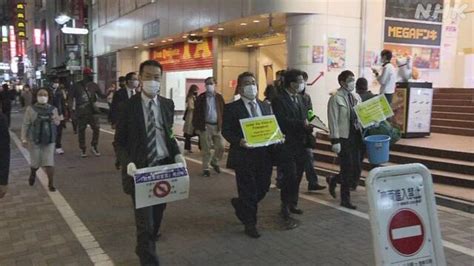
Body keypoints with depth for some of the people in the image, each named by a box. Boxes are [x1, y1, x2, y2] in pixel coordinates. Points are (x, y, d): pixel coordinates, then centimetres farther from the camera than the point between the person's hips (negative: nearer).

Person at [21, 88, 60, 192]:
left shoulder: (53, 109, 3)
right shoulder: (31, 109, -3)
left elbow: (57, 123, 10)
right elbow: (25, 124, -3)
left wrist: (55, 119, -13)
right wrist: (24, 138, -8)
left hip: (49, 140, 1)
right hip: (35, 140, -1)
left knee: (49, 163, -3)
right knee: (36, 162, 10)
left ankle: (51, 184, 8)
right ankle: (33, 174, 45)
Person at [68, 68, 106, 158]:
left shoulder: (94, 85, 5)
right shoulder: (77, 86, -1)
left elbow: (101, 95, 8)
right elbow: (71, 98, 3)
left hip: (92, 111, 1)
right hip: (81, 112, -1)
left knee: (96, 128, -9)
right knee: (81, 131, 6)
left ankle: (94, 146, 13)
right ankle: (83, 150, 19)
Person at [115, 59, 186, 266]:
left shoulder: (167, 105, 6)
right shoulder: (128, 105, -7)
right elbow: (120, 141, -4)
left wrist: (177, 154, -4)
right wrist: (128, 162, -20)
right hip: (140, 169, -4)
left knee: (156, 219, 19)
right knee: (145, 223, -3)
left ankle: (144, 249, 44)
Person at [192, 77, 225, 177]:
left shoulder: (219, 97, 8)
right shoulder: (201, 98, 1)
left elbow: (223, 111, 8)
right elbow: (196, 112, 0)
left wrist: (223, 125, 1)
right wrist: (197, 126, -5)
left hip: (217, 126, 2)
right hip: (205, 126, -2)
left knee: (221, 146, 1)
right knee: (206, 149, 3)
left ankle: (214, 161, 27)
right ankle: (205, 168, 15)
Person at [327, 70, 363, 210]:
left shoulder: (356, 97, 11)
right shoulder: (335, 98, -9)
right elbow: (333, 121, -13)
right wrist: (335, 141, -16)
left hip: (355, 136, 7)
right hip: (343, 138, -7)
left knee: (357, 170, 8)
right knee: (347, 169, 1)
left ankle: (334, 180, 35)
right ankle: (345, 199, 18)